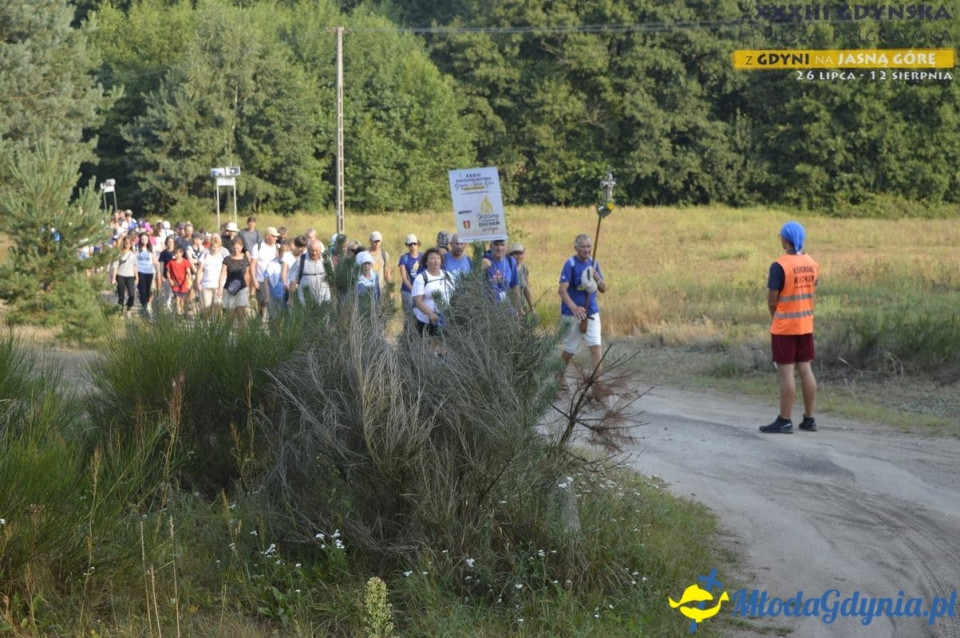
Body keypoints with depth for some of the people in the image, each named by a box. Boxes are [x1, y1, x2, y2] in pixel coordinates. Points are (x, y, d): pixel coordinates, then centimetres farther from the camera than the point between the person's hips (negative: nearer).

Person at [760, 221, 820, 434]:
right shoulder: (812, 264, 4)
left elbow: (772, 299, -13)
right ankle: (809, 419, 14)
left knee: (786, 372, -3)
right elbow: (811, 292, 10)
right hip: (806, 325, 6)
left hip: (784, 327, -6)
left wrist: (774, 317, 5)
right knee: (805, 369, 11)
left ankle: (784, 421, 0)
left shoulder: (779, 266, -17)